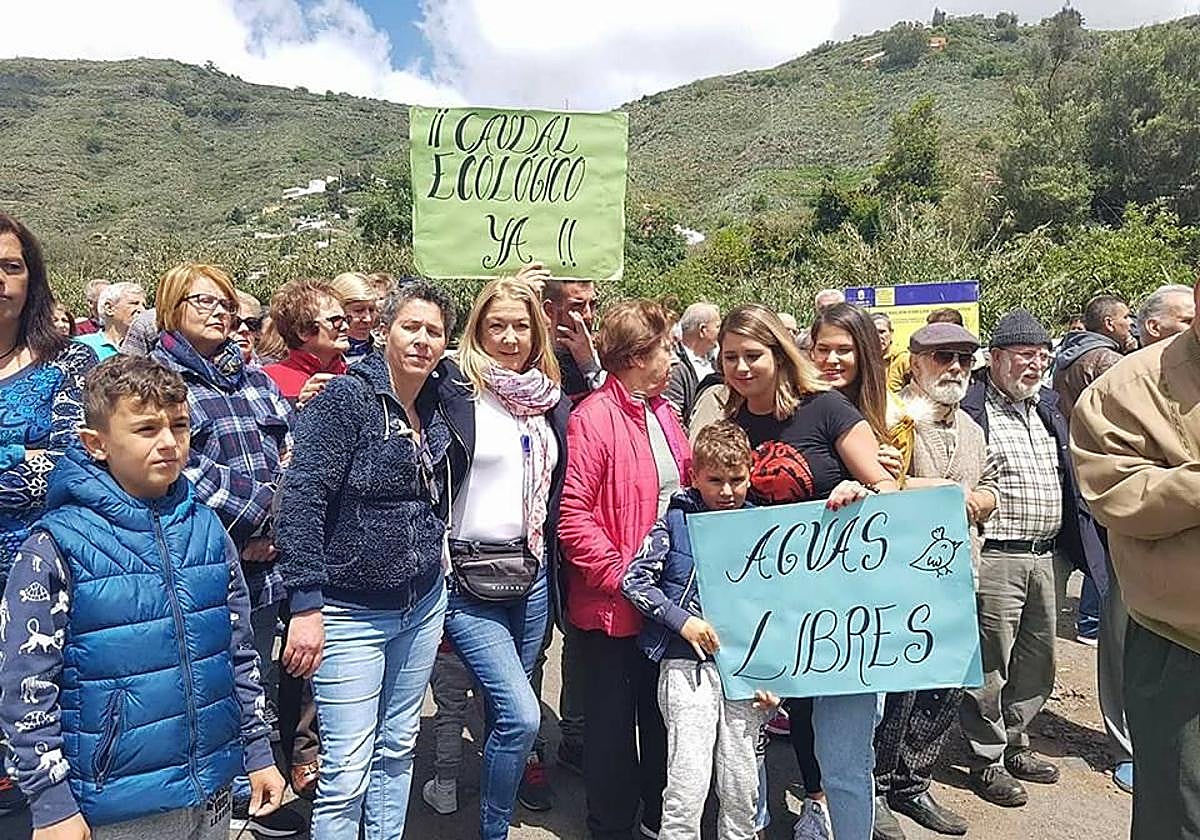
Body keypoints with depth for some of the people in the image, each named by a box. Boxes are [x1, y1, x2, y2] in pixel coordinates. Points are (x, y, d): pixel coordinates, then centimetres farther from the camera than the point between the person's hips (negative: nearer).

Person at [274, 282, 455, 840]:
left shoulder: (436, 409, 6)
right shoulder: (346, 396, -14)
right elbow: (301, 498, -19)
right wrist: (306, 605, -22)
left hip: (422, 605, 6)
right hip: (350, 610, -6)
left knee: (398, 749, 18)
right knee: (348, 770, 0)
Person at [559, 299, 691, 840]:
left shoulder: (661, 410, 9)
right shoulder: (592, 418, -16)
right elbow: (572, 516, -21)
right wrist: (620, 576, -20)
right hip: (613, 605, -7)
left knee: (662, 710, 20)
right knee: (613, 719, 10)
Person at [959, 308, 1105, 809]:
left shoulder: (1046, 406, 14)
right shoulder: (970, 411, -12)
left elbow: (1067, 476, 23)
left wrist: (1072, 542, 17)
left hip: (1044, 556, 8)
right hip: (995, 558, -8)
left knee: (1037, 664, 19)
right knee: (990, 668, 3)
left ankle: (1014, 743, 36)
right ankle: (987, 761, 19)